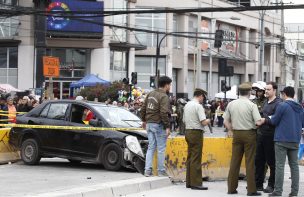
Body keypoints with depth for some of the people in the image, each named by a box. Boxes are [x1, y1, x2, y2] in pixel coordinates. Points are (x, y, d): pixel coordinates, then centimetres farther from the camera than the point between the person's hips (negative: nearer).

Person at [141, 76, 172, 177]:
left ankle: (147, 170, 7)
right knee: (161, 149, 2)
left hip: (149, 124, 7)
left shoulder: (151, 94, 10)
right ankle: (161, 171, 8)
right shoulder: (164, 96, -14)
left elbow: (143, 108, 14)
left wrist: (144, 120, 26)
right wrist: (167, 127, -17)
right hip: (159, 125, -7)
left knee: (151, 147, 11)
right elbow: (164, 113, -22)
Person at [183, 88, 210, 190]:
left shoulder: (187, 105, 13)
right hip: (196, 133, -9)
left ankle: (189, 182, 17)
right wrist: (208, 120, 1)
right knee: (196, 159, -7)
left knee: (190, 158, 13)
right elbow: (204, 122, -19)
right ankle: (196, 183, -6)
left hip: (188, 131, 9)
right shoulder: (198, 106, -14)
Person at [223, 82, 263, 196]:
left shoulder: (231, 104, 3)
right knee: (250, 162, 0)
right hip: (249, 134, -4)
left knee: (235, 161, 9)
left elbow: (226, 121, 6)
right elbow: (258, 122, -16)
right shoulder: (251, 105, -11)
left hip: (236, 134, 4)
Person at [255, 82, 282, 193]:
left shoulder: (278, 103, -10)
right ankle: (258, 184, 20)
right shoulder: (265, 102, 16)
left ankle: (272, 185, 9)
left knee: (271, 161, 1)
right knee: (259, 160, 11)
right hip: (261, 134, 8)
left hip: (271, 135, -8)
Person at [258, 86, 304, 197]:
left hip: (282, 140, -6)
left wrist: (266, 119, 12)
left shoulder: (282, 106, -10)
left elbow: (274, 121, -6)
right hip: (295, 140, 6)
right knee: (294, 165, 10)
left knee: (280, 165, -4)